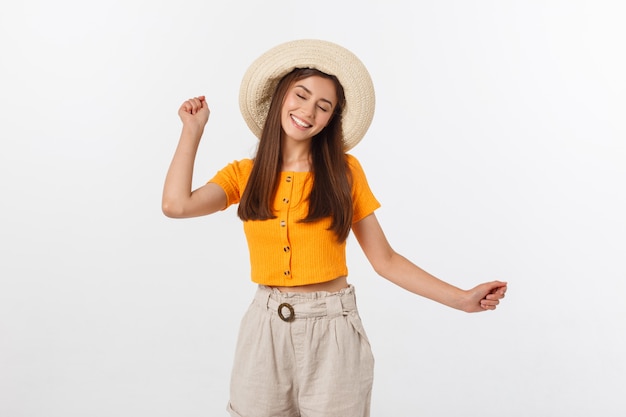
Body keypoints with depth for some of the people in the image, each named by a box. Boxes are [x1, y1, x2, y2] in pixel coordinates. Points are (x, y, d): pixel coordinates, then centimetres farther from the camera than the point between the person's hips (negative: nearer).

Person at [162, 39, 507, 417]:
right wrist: (194, 130, -3)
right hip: (266, 331, 2)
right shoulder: (244, 174, 3)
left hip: (333, 332, -1)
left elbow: (385, 259, 0)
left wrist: (462, 299, -7)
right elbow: (176, 204, -15)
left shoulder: (345, 172, 0)